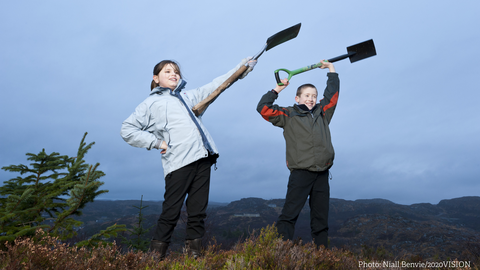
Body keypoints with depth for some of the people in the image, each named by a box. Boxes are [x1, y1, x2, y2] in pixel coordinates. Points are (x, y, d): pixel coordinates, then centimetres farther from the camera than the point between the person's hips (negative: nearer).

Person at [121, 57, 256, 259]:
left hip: (202, 158, 4)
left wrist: (242, 68, 22)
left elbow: (216, 85, 26)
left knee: (198, 212, 5)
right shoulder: (151, 103, 13)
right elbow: (127, 130, 9)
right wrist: (156, 142, 0)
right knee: (171, 213, -2)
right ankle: (155, 256, 11)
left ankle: (194, 253, 15)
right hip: (177, 163, -4)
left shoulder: (188, 96, 25)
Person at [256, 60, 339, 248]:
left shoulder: (322, 113, 21)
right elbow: (263, 108, 2)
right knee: (290, 213, -8)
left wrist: (331, 69, 34)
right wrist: (277, 89, 5)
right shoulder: (288, 115, 8)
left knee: (321, 216, 10)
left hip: (322, 173, 5)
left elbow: (332, 94, 29)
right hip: (300, 172, -4)